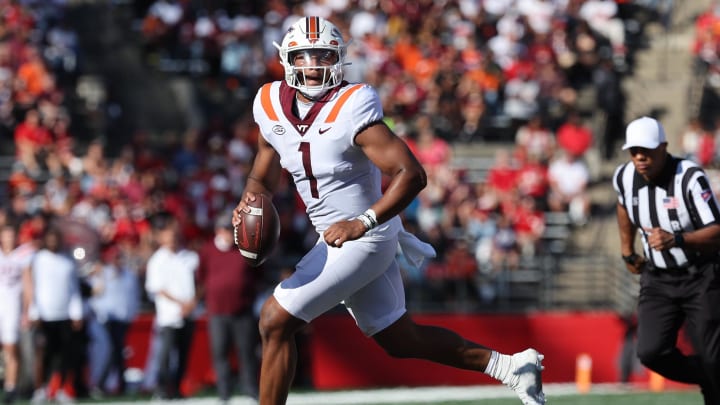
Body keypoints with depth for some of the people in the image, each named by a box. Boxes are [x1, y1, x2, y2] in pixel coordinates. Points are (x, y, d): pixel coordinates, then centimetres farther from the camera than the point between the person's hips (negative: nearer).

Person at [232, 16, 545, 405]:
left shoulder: (351, 109, -23)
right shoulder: (271, 104, -2)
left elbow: (412, 175, -27)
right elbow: (264, 175, 12)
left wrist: (361, 224, -36)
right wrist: (249, 201, -11)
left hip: (363, 239, -8)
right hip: (337, 239, 8)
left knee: (275, 321, -11)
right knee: (401, 340, 20)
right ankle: (507, 365, 33)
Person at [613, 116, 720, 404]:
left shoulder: (690, 178, -21)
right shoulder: (624, 178, -3)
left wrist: (677, 240, -42)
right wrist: (627, 250, 22)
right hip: (657, 280, 5)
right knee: (651, 353, -13)